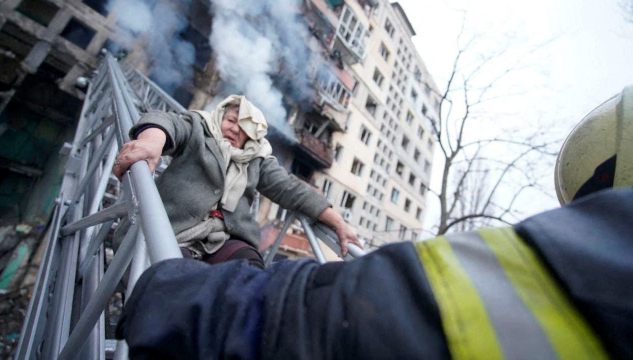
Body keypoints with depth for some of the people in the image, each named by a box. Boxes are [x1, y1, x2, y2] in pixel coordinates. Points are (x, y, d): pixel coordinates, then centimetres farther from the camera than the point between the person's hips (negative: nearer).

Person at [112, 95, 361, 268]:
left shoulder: (258, 160, 20)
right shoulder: (198, 129, 13)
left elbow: (291, 189, 13)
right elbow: (167, 122, -9)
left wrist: (338, 223, 6)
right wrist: (150, 141, -36)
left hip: (225, 239, 2)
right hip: (173, 232, -1)